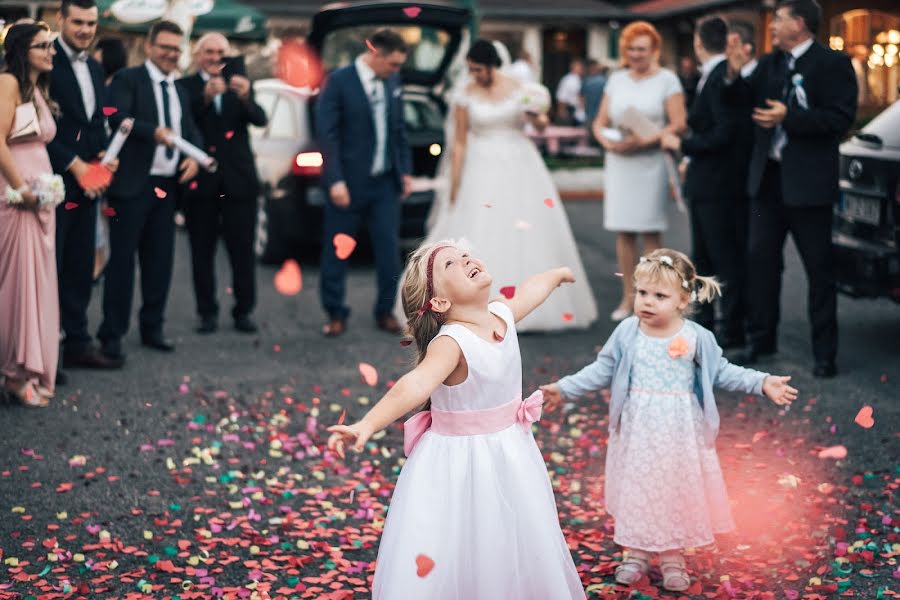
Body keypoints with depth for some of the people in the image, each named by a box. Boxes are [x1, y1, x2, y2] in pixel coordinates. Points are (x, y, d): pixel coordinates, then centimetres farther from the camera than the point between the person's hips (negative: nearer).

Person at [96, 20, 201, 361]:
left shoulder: (179, 91, 20)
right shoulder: (128, 79, -2)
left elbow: (191, 131, 16)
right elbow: (118, 117, -17)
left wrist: (195, 157, -5)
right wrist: (154, 132, -33)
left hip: (168, 185, 6)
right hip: (133, 184, -6)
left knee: (160, 260, 10)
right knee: (122, 259, -3)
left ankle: (152, 329, 21)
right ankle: (112, 335, 2)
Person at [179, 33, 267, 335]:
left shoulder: (240, 84, 8)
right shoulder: (185, 86, 1)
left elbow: (261, 120, -6)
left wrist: (245, 97, -26)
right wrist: (205, 97, -31)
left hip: (238, 181, 1)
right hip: (201, 182, -1)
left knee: (243, 250, 3)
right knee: (202, 251, 6)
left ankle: (243, 311, 13)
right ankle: (208, 312, 15)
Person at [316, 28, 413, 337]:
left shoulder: (393, 82, 7)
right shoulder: (339, 81, -10)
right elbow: (326, 132, -13)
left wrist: (405, 170, 11)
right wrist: (335, 180, -17)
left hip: (386, 183, 5)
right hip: (350, 183, -4)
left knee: (389, 250, 6)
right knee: (336, 251, 5)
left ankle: (385, 311, 21)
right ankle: (336, 314, 19)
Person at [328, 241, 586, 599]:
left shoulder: (502, 313, -3)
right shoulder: (450, 342, -25)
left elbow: (531, 289, 20)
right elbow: (416, 384, -43)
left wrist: (558, 274, 42)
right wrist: (368, 424, -60)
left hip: (509, 457, 7)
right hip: (458, 461, -7)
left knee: (520, 555, 17)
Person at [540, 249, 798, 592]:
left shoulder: (697, 338, -8)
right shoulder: (626, 333, -5)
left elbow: (722, 373, 1)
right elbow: (602, 371, 4)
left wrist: (763, 384, -7)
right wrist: (565, 388, 1)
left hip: (680, 435, -1)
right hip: (637, 432, 1)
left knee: (676, 491, 10)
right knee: (636, 490, 11)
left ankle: (672, 557, 29)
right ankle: (637, 553, 30)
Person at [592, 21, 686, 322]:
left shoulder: (667, 79, -1)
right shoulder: (616, 79, 12)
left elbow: (678, 125, -9)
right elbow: (600, 123, 12)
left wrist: (644, 140, -19)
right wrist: (608, 141, -9)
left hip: (650, 164, -4)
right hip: (619, 163, 4)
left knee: (650, 232, -3)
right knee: (623, 232, 4)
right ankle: (628, 297, 11)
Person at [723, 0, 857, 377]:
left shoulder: (831, 64, -9)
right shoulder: (769, 64, 10)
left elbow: (840, 119, -17)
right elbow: (746, 97, 3)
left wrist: (789, 116, -22)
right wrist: (734, 77, -16)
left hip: (807, 182, -6)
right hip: (768, 177, 6)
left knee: (819, 269, 2)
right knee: (760, 260, 10)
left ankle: (824, 352, 10)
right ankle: (760, 339, 23)